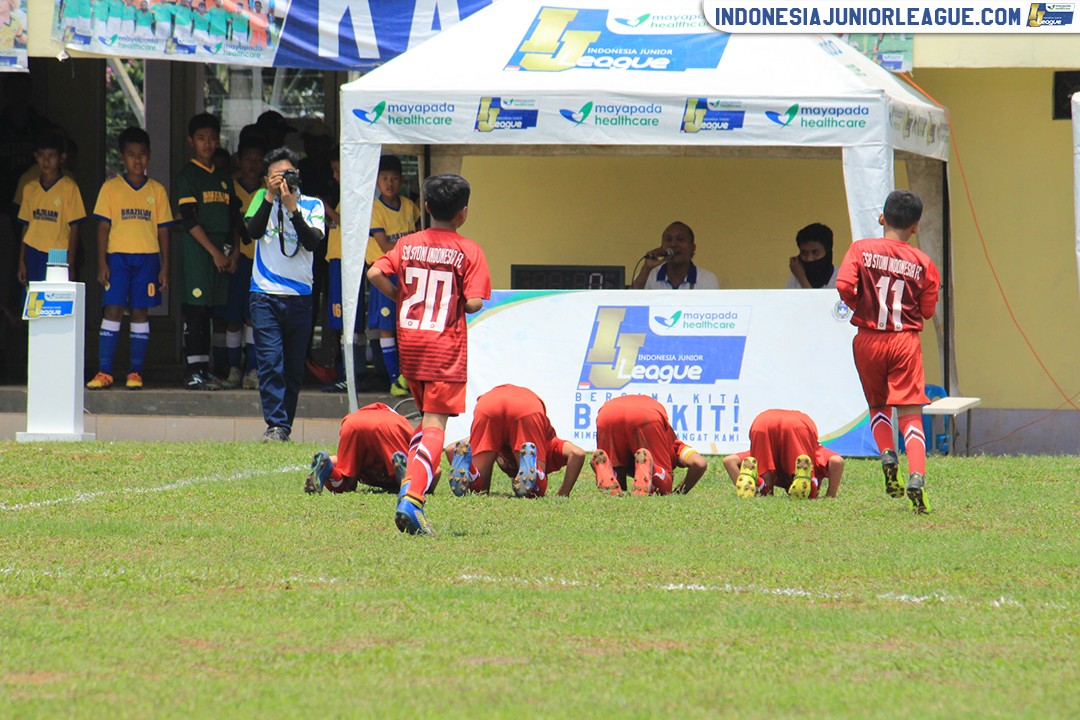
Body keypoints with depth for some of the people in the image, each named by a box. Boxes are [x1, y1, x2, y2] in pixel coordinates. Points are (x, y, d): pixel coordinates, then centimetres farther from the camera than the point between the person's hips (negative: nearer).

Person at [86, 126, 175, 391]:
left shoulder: (157, 190, 8)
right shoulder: (111, 188, 5)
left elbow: (163, 230, 9)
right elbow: (103, 226, 3)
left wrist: (165, 266, 5)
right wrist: (102, 262, -4)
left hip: (147, 258, 1)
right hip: (117, 256, -1)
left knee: (140, 312, 2)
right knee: (112, 310, -7)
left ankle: (135, 372, 6)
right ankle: (104, 372, -7)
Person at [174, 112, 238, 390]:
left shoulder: (223, 176, 17)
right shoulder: (187, 176, -3)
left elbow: (233, 218, 20)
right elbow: (190, 220, -10)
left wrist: (233, 250, 7)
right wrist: (214, 251, -13)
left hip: (220, 250, 6)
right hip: (196, 248, -6)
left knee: (209, 310, 8)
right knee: (195, 309, -8)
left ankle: (204, 370, 11)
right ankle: (195, 371, -9)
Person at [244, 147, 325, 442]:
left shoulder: (312, 205, 7)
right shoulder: (262, 198, 8)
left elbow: (313, 242, -8)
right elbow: (253, 231, -8)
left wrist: (292, 207, -16)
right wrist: (271, 196, -14)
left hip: (299, 296, 1)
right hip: (265, 295, -1)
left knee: (294, 367, 4)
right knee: (271, 362, -12)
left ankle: (285, 425, 13)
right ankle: (275, 425, -16)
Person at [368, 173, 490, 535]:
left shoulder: (408, 245, 5)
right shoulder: (468, 251, -5)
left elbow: (376, 273, -8)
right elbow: (474, 302, -13)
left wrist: (401, 298, 7)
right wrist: (458, 305, 10)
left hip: (409, 343, 4)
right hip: (446, 346, -4)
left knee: (427, 418, 23)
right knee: (435, 425, -7)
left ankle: (410, 481, 9)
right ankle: (413, 497, -24)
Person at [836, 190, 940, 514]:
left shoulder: (861, 249, -2)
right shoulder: (922, 263, 0)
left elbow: (844, 285, -14)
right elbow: (927, 310, 3)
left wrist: (860, 306, 5)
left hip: (868, 339, 1)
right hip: (905, 341, -1)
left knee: (877, 405, 22)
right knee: (910, 412, -2)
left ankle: (887, 454, -4)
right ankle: (917, 476, -21)